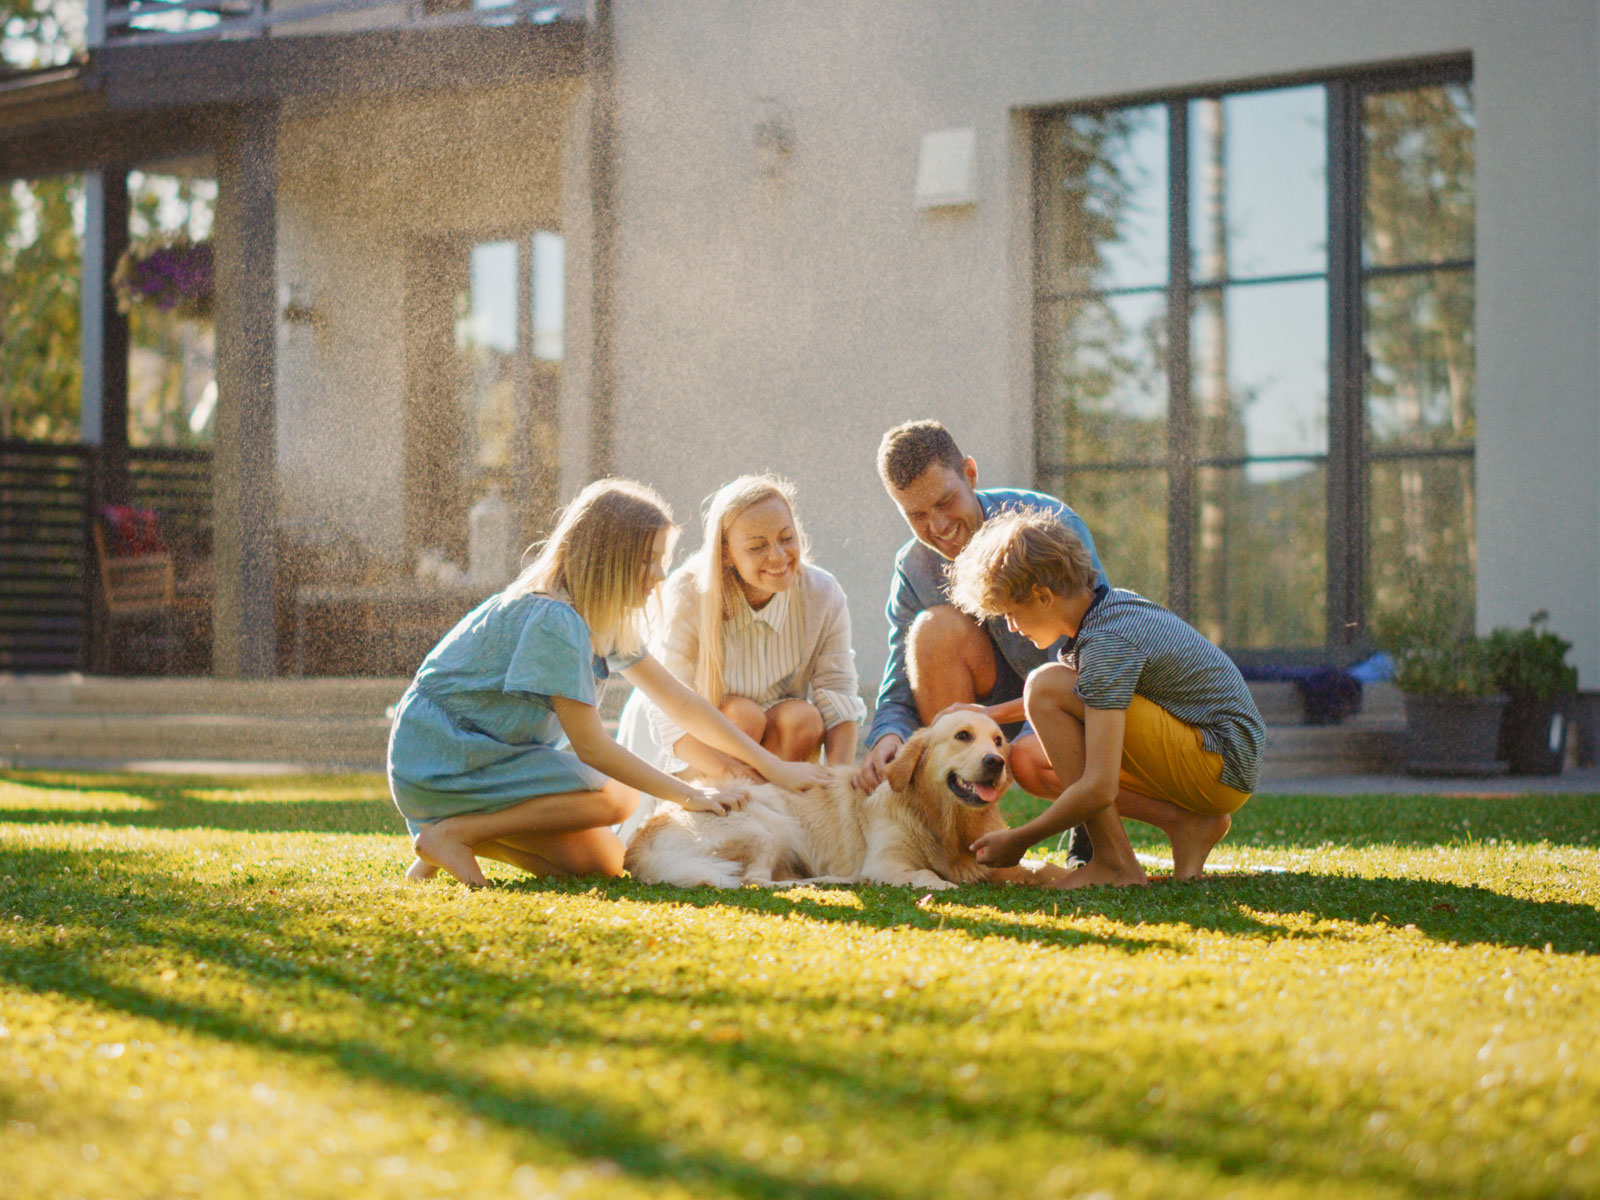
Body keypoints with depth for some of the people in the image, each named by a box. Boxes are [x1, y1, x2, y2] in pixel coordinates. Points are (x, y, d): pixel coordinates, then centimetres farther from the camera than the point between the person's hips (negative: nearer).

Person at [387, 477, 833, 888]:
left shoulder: (600, 617, 7)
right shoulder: (554, 619, -23)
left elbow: (680, 702, 10)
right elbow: (591, 747, -20)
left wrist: (775, 768, 6)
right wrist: (688, 794, -14)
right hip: (441, 763, -9)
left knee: (602, 862, -1)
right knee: (615, 798, -20)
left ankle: (462, 832, 5)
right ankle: (453, 833, -16)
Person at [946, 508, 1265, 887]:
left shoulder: (1107, 642, -21)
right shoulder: (1113, 605, 8)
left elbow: (1099, 789, -27)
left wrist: (1017, 841, -14)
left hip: (1221, 764, -10)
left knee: (1046, 686, -19)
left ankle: (1115, 863, -16)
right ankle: (1185, 824, 2)